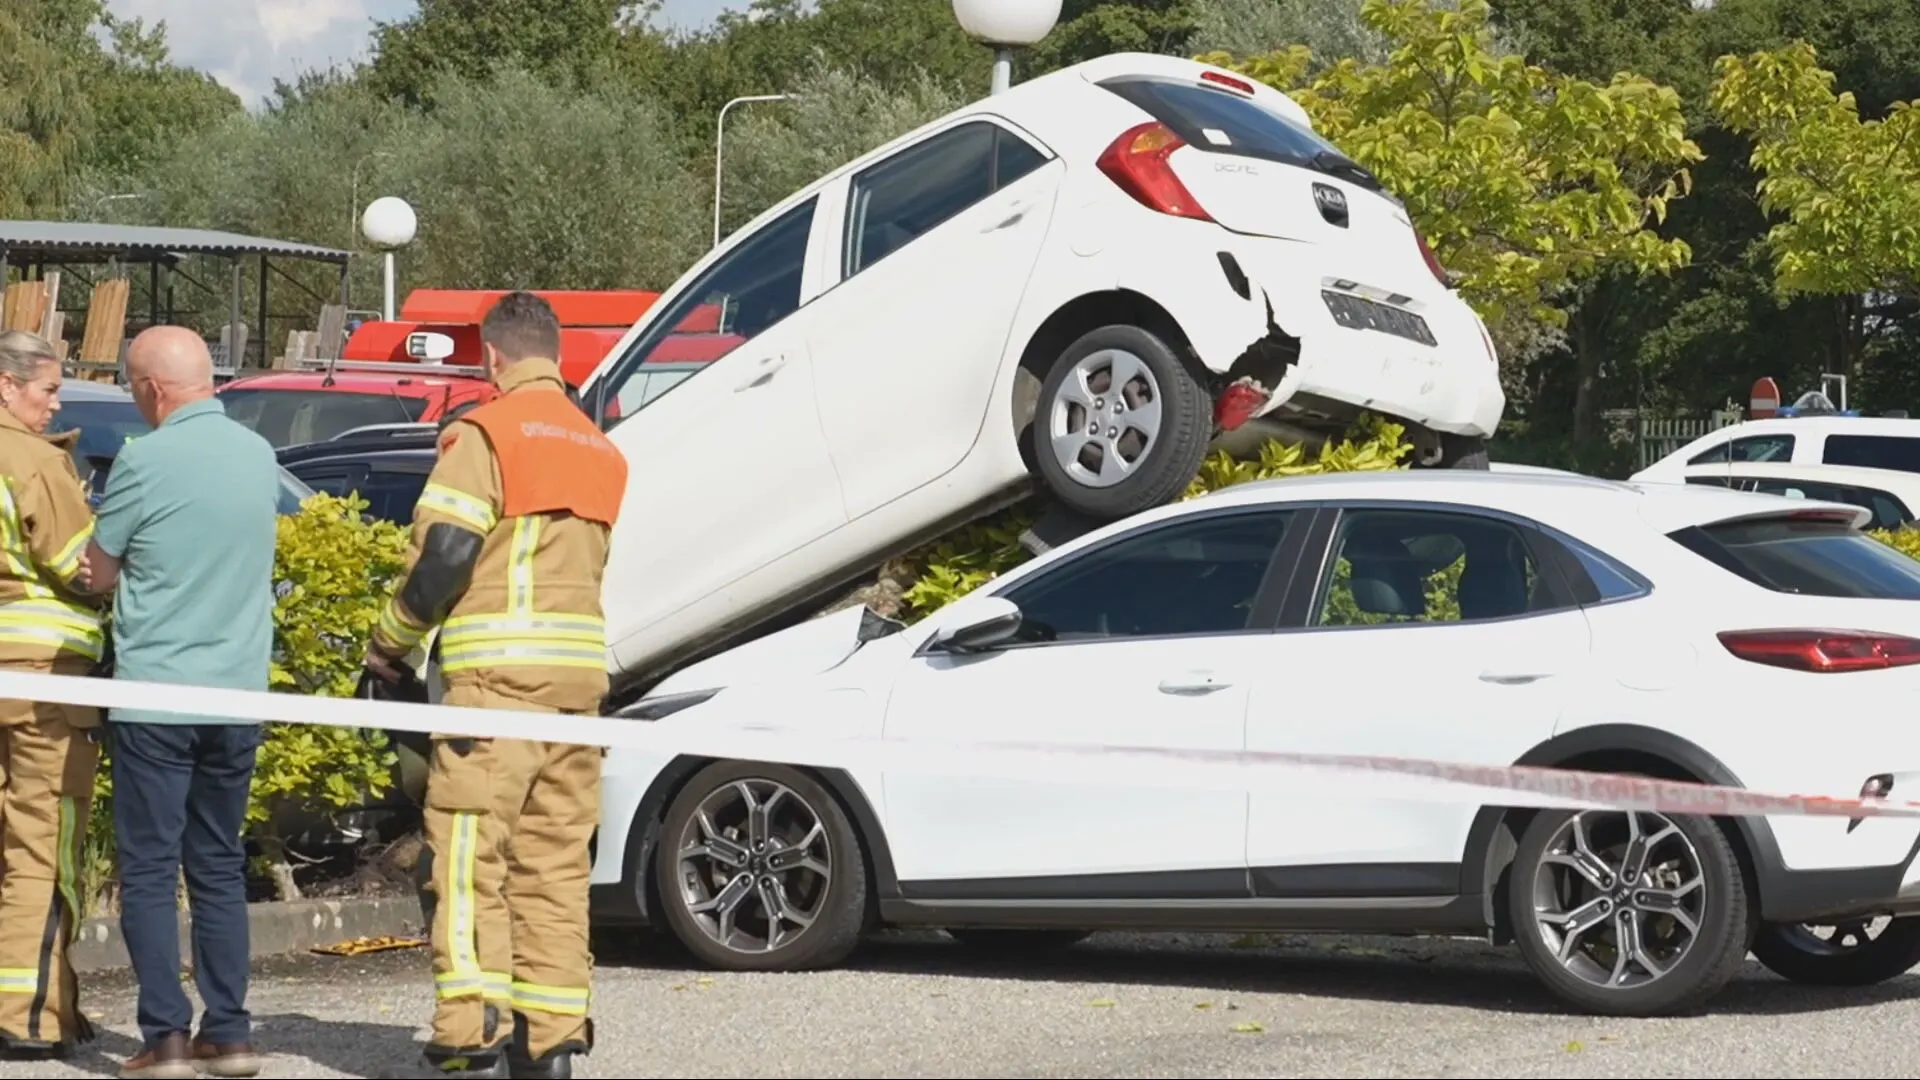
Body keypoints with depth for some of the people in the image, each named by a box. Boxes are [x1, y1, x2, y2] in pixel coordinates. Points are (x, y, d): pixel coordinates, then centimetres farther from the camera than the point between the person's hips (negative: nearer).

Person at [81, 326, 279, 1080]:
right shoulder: (259, 456, 6)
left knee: (149, 870, 1)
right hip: (237, 691, 6)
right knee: (219, 868, 13)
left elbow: (98, 574, -3)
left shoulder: (145, 462, -13)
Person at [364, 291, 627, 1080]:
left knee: (469, 853, -5)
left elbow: (443, 553, -10)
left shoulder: (485, 433, -4)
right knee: (556, 861, 9)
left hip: (496, 670, -7)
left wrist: (391, 638, 2)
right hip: (580, 672, 7)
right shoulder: (600, 451, 19)